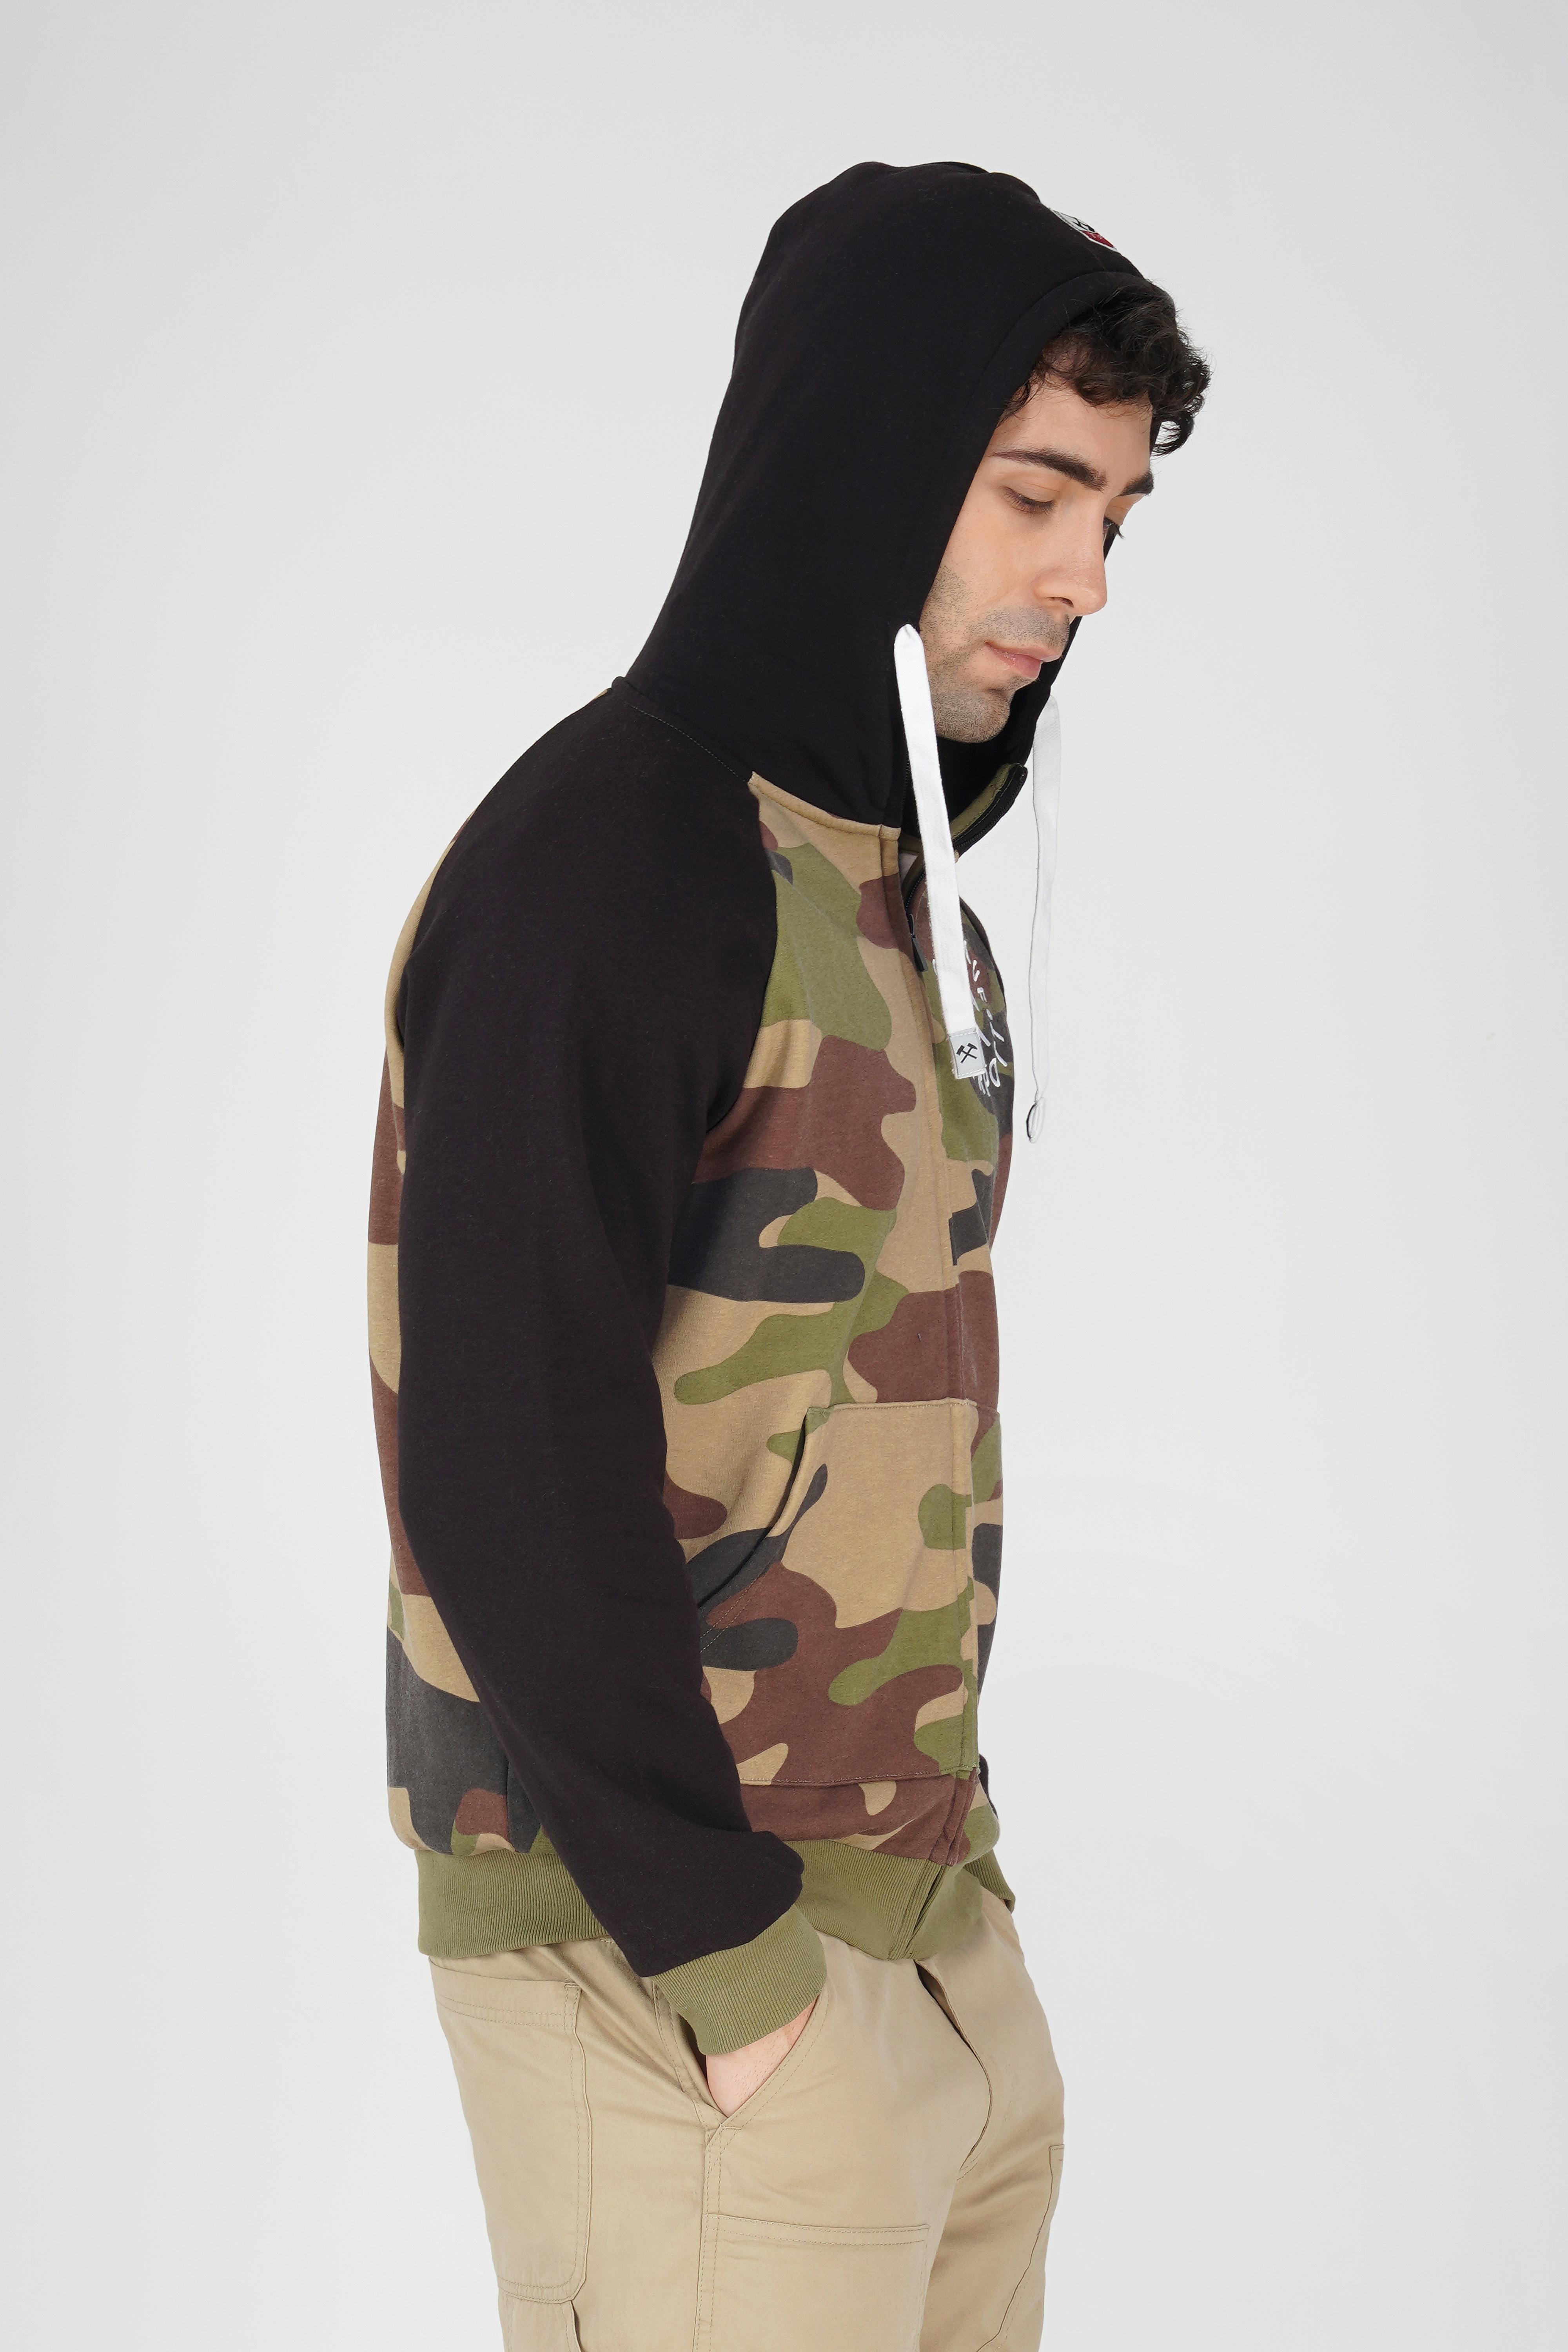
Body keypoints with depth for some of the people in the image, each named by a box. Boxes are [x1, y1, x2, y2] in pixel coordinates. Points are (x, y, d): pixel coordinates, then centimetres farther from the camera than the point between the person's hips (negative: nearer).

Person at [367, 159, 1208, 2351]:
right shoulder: (604, 852, -15)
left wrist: (940, 1822, 10)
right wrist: (721, 1951, -17)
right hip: (680, 1977, -8)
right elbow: (507, 1456, -21)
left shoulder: (899, 879, 12)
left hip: (923, 1925, 8)